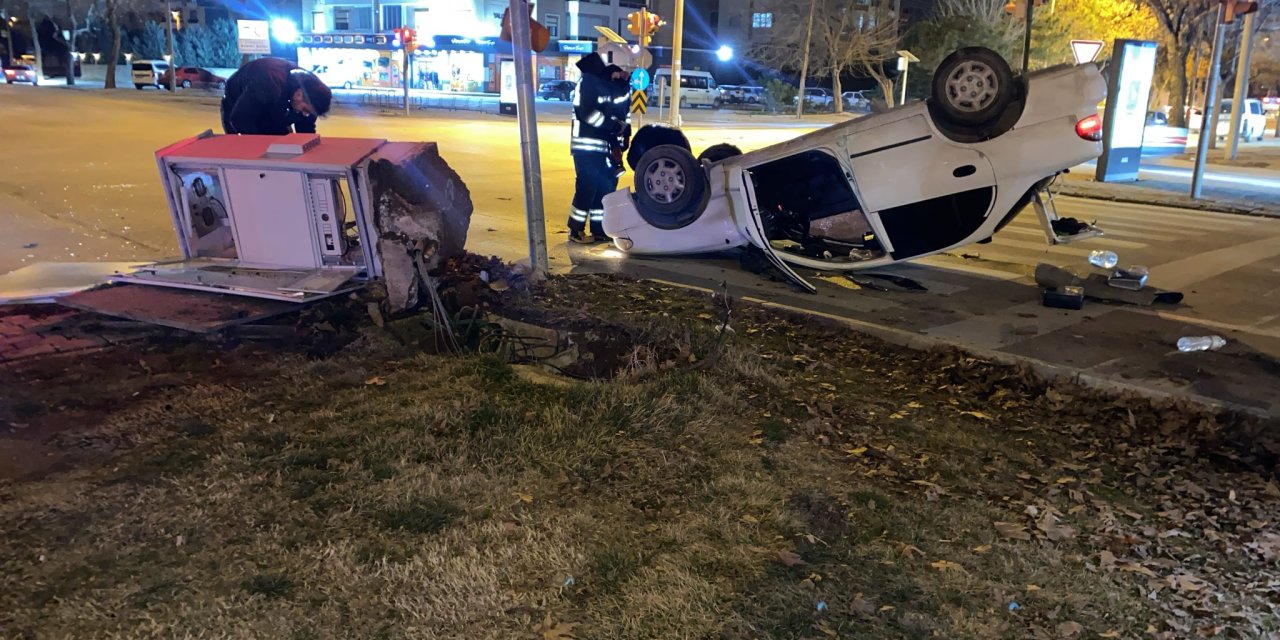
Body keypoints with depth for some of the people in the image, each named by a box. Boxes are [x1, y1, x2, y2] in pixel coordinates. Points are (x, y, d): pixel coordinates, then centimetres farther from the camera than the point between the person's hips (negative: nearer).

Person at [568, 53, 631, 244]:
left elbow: (625, 109, 19)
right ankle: (575, 230, 4)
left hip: (609, 144, 7)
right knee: (587, 187, -8)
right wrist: (616, 126, -20)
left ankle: (599, 230, 17)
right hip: (587, 144, -7)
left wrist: (625, 132, 6)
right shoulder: (589, 80, -14)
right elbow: (586, 112, -22)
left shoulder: (621, 83, 7)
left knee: (607, 187, 8)